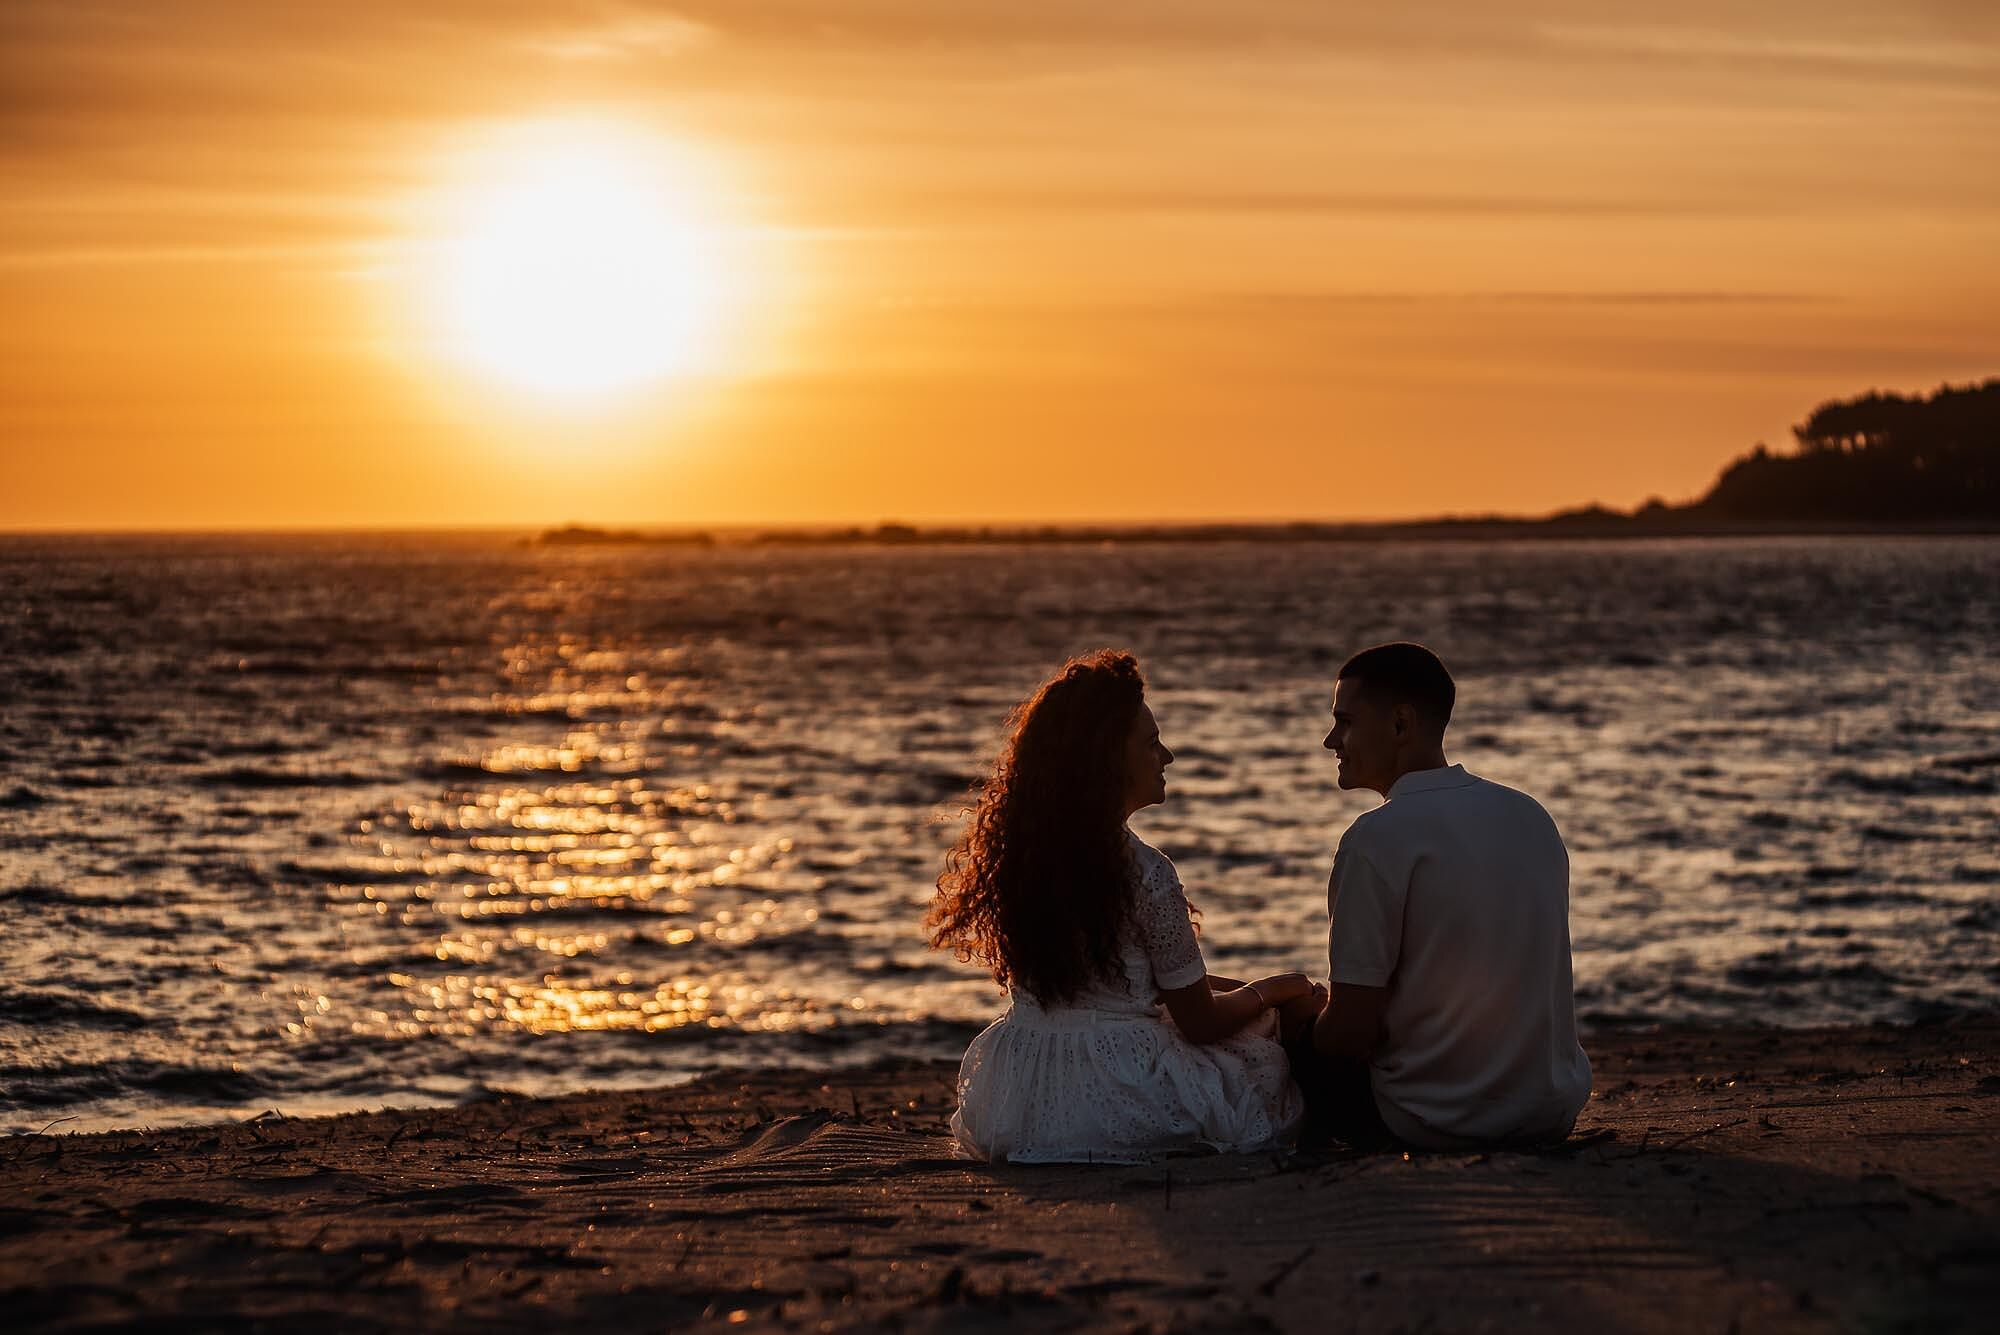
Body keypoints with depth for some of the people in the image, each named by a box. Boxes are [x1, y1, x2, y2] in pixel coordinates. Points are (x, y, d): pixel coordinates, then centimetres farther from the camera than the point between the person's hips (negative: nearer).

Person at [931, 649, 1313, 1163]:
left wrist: (1246, 989, 23)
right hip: (1122, 1105, -7)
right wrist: (1277, 989, 12)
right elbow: (1201, 1022, -8)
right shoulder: (1143, 872, -17)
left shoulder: (1015, 851, 4)